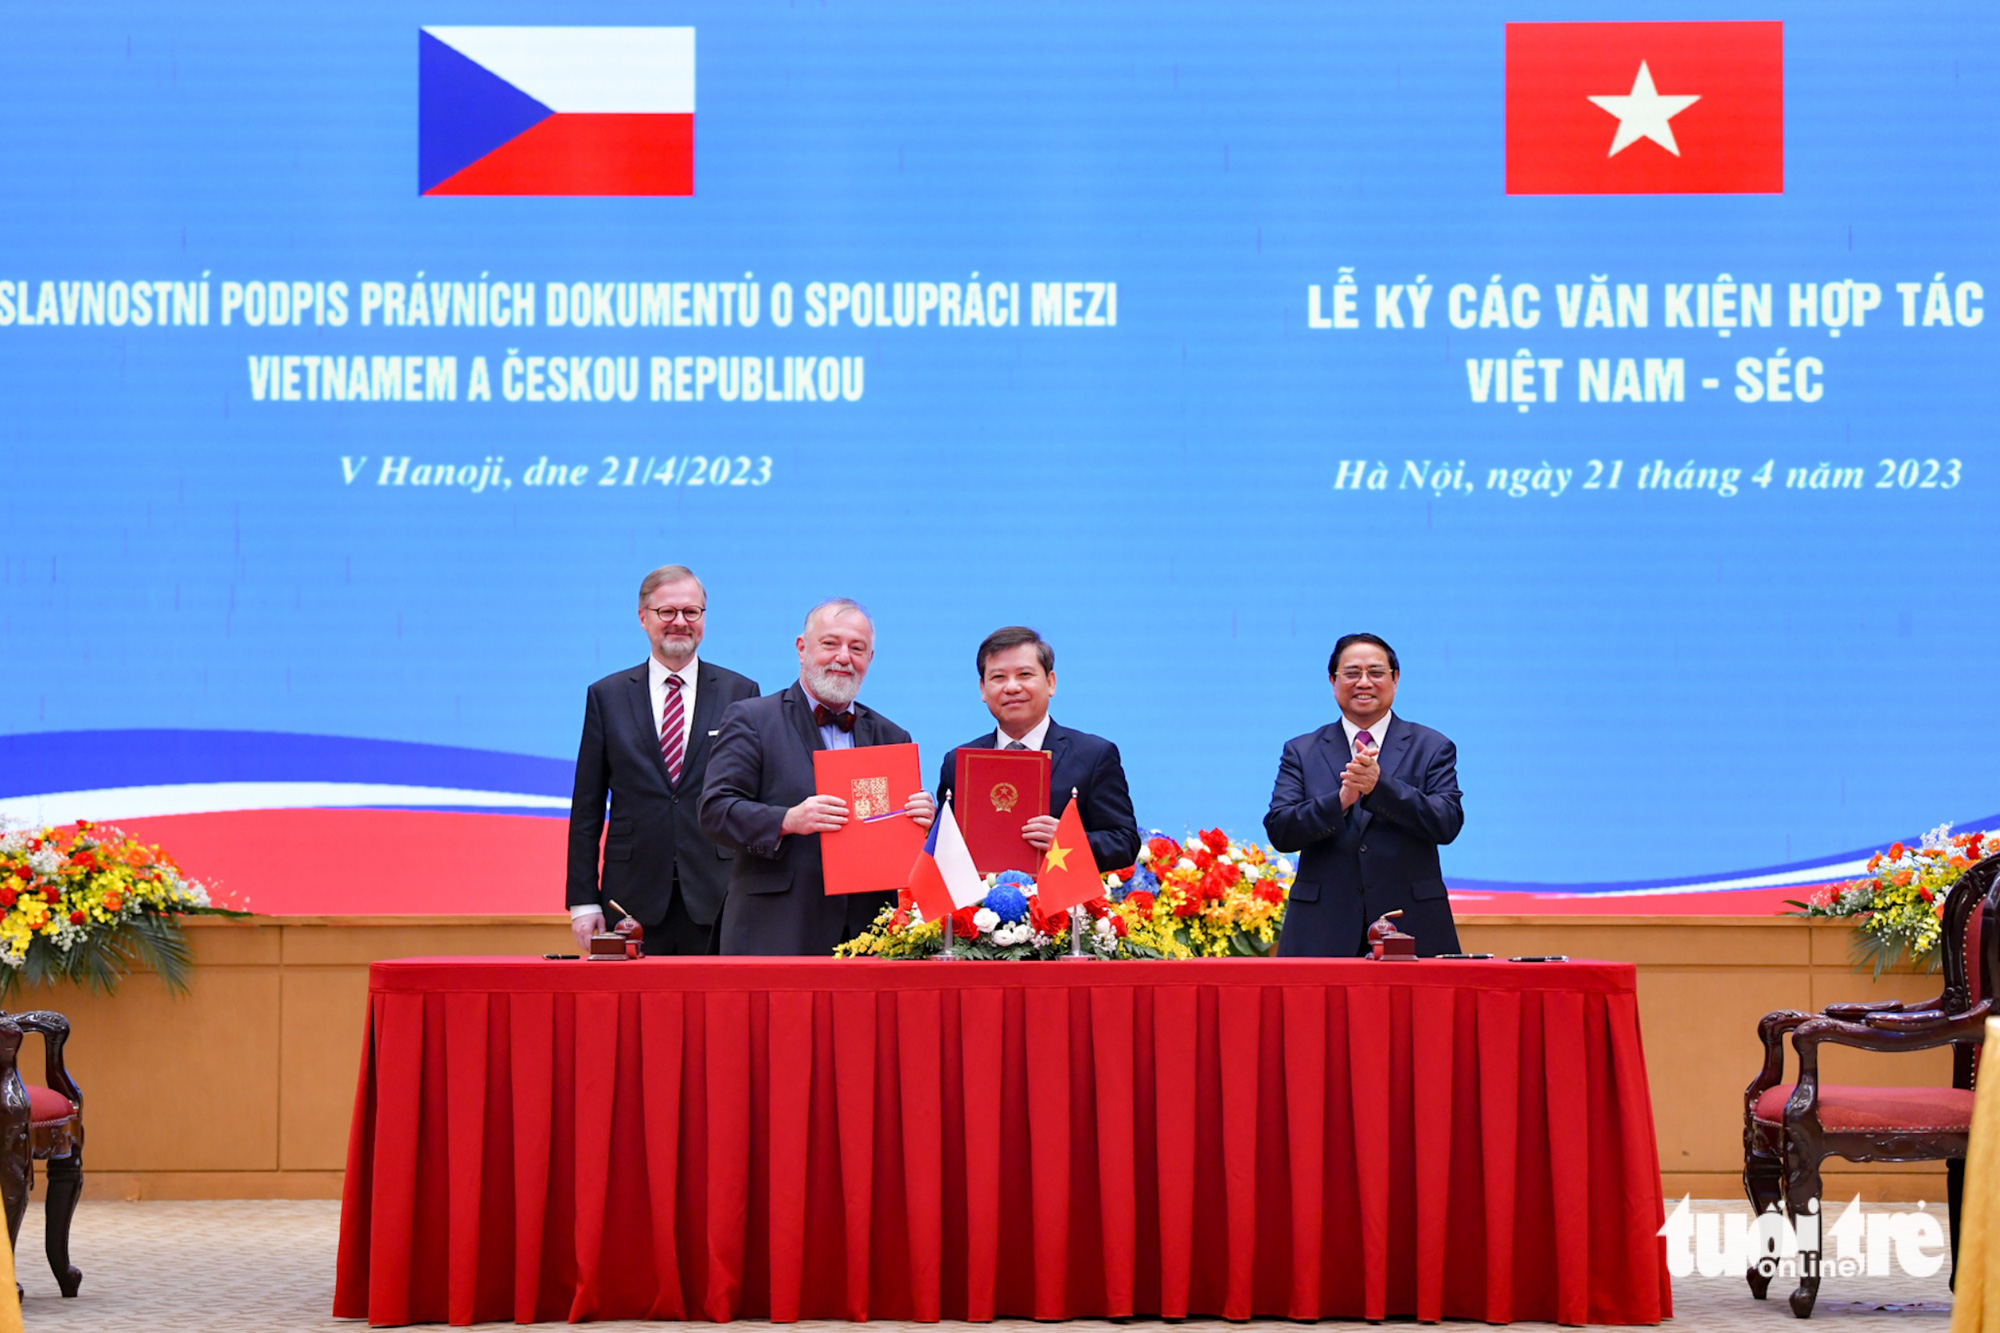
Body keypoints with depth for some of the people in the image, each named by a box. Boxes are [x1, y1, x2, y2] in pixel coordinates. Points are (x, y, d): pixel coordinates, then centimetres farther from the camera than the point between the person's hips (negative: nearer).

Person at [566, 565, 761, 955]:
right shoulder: (606, 696, 9)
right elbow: (586, 809, 8)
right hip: (634, 900, 0)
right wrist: (583, 901, 1)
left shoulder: (741, 693, 8)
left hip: (717, 898, 0)